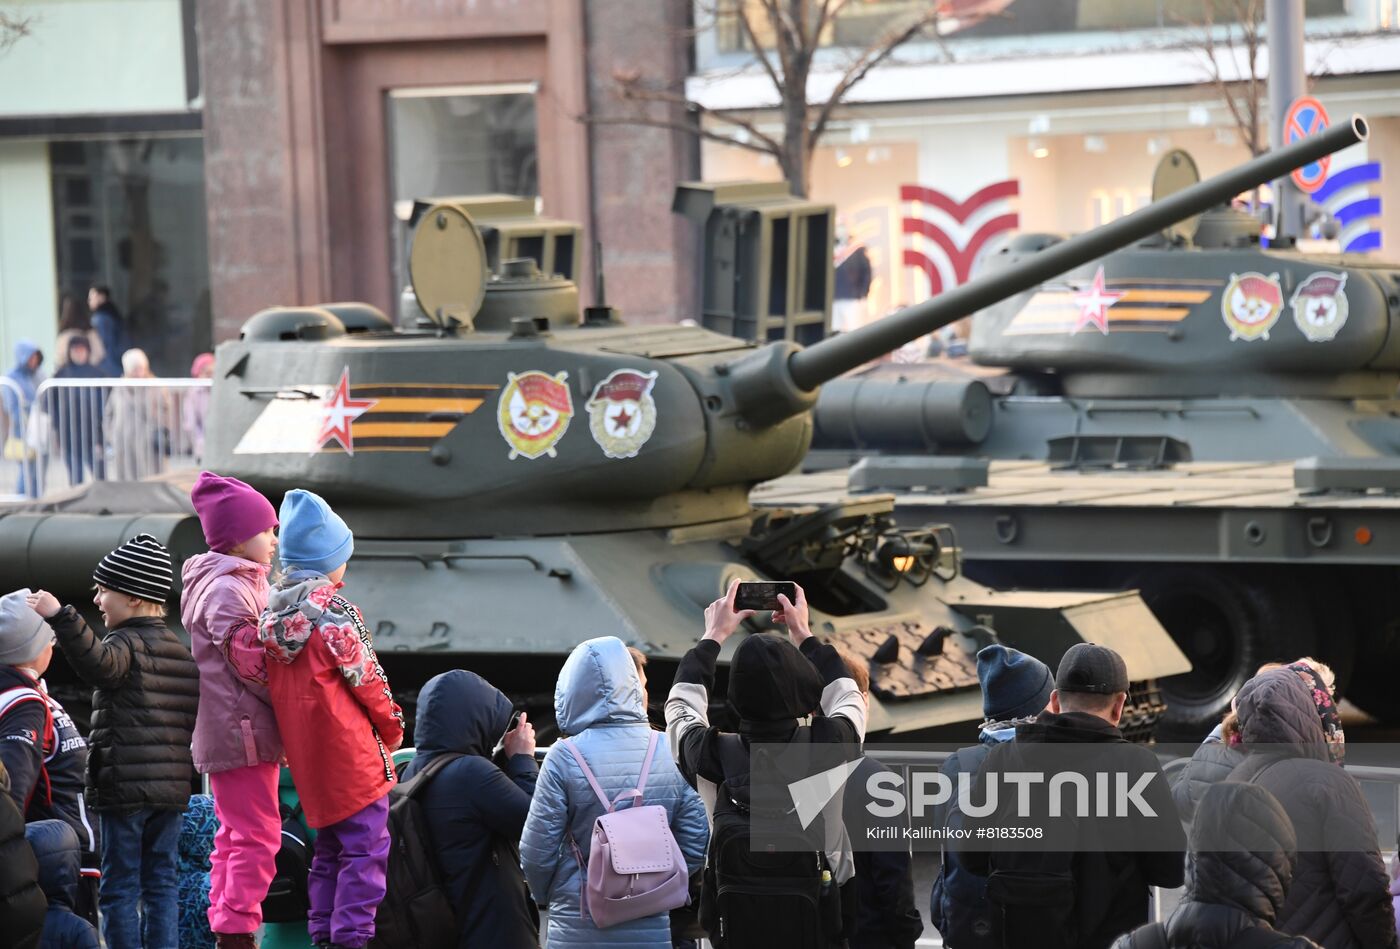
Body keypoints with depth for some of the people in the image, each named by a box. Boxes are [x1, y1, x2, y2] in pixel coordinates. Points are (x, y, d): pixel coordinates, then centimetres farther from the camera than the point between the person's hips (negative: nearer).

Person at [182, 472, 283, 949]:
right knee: (257, 835, -10)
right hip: (243, 731, -11)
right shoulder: (227, 590, -16)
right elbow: (251, 663, -21)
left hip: (230, 732, 11)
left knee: (234, 833, 16)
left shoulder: (237, 583, 17)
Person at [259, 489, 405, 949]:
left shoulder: (274, 613, 6)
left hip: (305, 754, 8)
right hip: (349, 750, -8)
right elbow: (366, 677, -12)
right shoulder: (334, 612, -15)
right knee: (366, 847, -4)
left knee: (329, 848, 18)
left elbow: (272, 684, 11)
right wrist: (393, 728, 3)